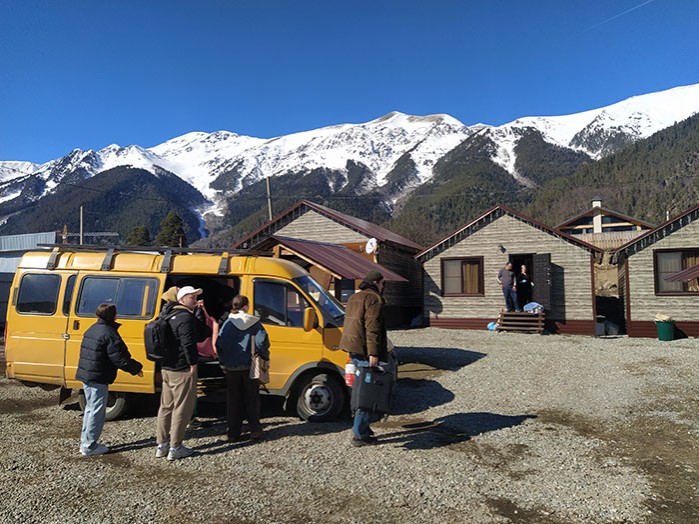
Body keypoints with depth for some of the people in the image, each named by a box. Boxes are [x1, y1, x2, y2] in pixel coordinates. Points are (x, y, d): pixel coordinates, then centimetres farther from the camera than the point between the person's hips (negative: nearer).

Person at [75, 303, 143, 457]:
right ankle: (89, 446, 7)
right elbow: (120, 358, -20)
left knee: (90, 408, 20)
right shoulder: (109, 334, -19)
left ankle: (86, 442, 29)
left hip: (86, 375, 10)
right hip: (98, 379, -10)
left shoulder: (92, 329, 11)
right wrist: (136, 368, -6)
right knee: (97, 412, 0)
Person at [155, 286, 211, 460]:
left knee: (166, 406, 16)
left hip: (167, 368, 10)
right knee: (182, 409, 0)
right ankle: (175, 448, 6)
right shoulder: (186, 317, -17)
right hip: (182, 370, -10)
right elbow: (188, 343, -23)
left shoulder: (170, 314, 14)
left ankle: (162, 444, 26)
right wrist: (193, 363, -14)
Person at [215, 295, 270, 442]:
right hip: (249, 367, -1)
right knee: (252, 399, 12)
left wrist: (223, 363, 7)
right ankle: (255, 431, 16)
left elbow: (219, 344, -4)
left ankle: (233, 433, 14)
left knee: (233, 401, 11)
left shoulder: (228, 323, -2)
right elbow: (262, 342, -12)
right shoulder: (254, 322, -6)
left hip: (231, 368, 1)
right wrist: (264, 357, 5)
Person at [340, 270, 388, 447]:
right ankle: (360, 435, -3)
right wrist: (373, 353, -21)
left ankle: (362, 426, 28)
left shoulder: (354, 298, 21)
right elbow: (372, 328, -19)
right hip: (366, 352, -10)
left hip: (355, 351, 10)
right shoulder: (374, 299, -10)